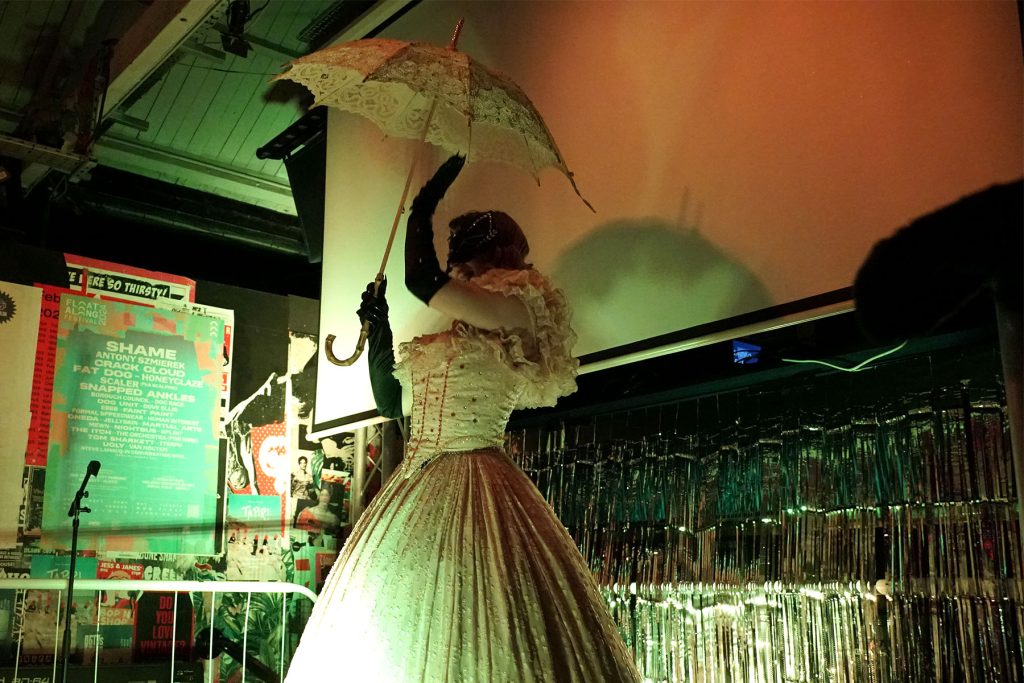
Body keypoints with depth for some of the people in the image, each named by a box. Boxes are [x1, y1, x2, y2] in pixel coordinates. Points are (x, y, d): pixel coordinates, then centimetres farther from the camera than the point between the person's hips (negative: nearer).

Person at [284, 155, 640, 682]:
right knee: (388, 640, 12)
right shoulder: (439, 342, 19)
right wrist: (378, 328, 18)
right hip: (415, 490, 9)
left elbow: (422, 280, -17)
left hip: (472, 491, -9)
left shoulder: (516, 313, -5)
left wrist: (425, 203, -2)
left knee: (475, 630, -9)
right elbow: (391, 404, 25)